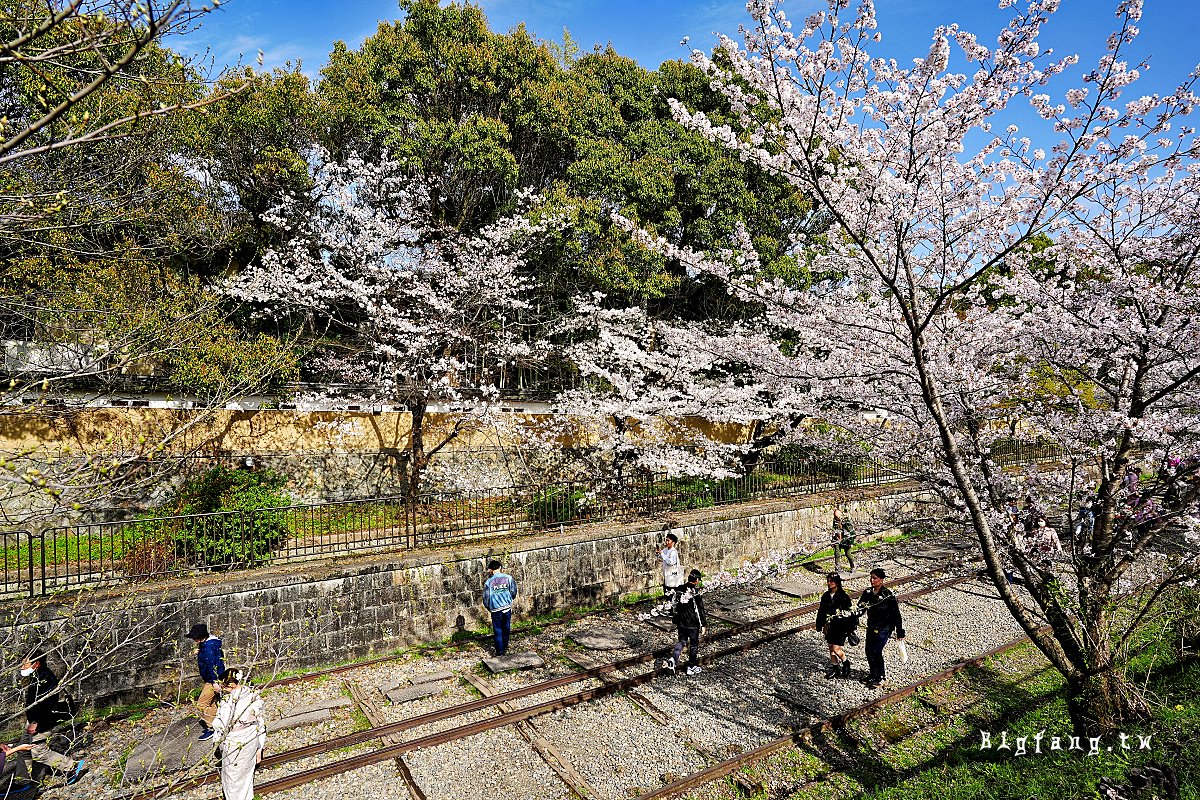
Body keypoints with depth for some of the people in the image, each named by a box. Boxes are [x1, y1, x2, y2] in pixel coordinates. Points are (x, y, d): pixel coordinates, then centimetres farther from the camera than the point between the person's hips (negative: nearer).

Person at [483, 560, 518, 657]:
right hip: (507, 607, 2)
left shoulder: (488, 582, -8)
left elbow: (486, 598, -4)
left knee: (498, 630, 10)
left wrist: (489, 608, 14)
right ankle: (505, 647, 33)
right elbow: (514, 592, 1)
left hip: (495, 609, -2)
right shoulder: (508, 578, -4)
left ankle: (500, 651, 14)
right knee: (506, 628, 20)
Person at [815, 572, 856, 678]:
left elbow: (850, 613, -9)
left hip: (840, 627, -6)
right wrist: (820, 625, 12)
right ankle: (834, 667, 26)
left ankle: (846, 663, 19)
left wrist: (848, 628, -10)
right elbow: (821, 611, 12)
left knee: (836, 648, -8)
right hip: (829, 625, 6)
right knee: (831, 648, 12)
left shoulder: (843, 596, -12)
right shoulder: (826, 596, 5)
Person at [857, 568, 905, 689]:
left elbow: (896, 614, -9)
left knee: (876, 652, -7)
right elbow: (860, 609, 6)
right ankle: (873, 673, 30)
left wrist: (900, 631, -5)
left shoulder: (888, 595, -16)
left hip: (884, 628, -6)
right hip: (871, 627, 6)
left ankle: (880, 677, 12)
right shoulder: (868, 593, 0)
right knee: (868, 650, 8)